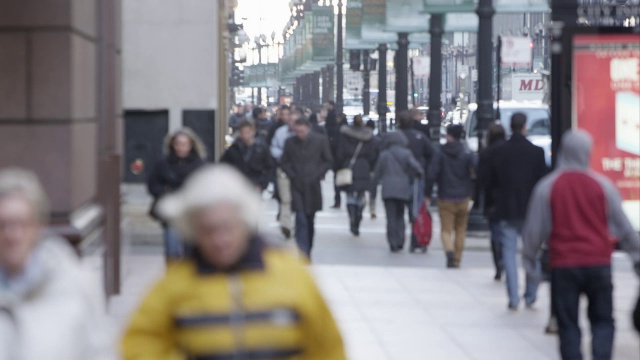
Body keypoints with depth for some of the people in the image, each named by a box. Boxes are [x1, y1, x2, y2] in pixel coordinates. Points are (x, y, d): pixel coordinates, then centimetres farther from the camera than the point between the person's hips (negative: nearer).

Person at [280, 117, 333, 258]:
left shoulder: (320, 141, -2)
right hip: (297, 186, -1)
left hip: (313, 187, 1)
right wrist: (292, 175, -3)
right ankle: (303, 253, -14)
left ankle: (308, 251, 24)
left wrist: (317, 175, -3)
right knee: (301, 220, -11)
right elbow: (284, 162, 10)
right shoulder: (290, 142, 0)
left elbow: (328, 161, 6)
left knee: (310, 221, 11)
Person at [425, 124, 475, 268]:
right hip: (463, 198, 2)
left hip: (445, 198, -2)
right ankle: (456, 260, 13)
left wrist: (427, 194, -2)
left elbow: (432, 175, -10)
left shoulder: (440, 154, -5)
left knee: (446, 230, 1)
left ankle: (449, 250, -27)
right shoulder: (467, 153, -1)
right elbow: (477, 170, -12)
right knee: (461, 230, 13)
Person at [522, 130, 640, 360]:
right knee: (602, 321, 11)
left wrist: (529, 260, 14)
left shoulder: (546, 187, -3)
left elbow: (535, 230, 1)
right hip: (599, 264, 1)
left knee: (569, 325, 7)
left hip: (563, 265, 0)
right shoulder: (603, 185, -2)